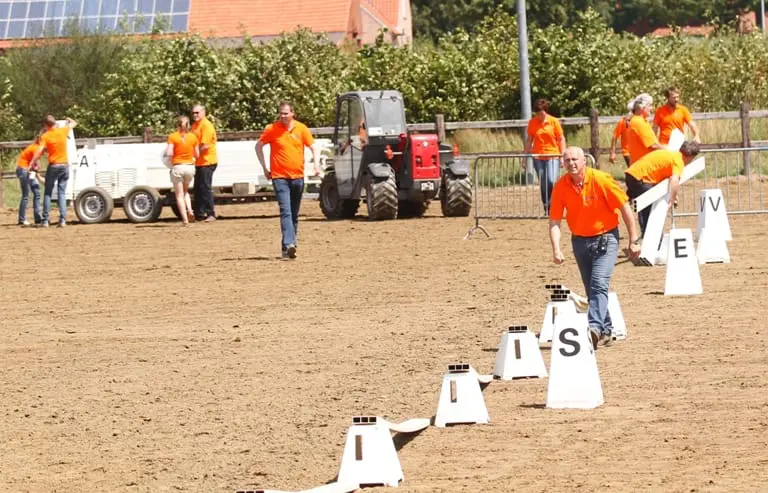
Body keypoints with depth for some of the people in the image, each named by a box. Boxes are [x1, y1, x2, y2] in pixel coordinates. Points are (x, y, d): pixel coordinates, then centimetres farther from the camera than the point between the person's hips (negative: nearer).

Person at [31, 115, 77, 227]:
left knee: (48, 193, 7)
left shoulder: (45, 136, -8)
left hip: (53, 166, -3)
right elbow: (74, 123, 21)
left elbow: (39, 151, -20)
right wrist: (68, 120, 41)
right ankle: (62, 219, -5)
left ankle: (45, 220, 4)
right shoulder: (62, 131, 1)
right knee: (62, 193, 6)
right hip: (64, 165, 3)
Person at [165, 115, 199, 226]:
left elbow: (169, 153, -16)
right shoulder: (193, 137, 1)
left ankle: (185, 219, -2)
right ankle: (189, 210, 3)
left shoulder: (172, 137, -7)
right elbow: (197, 155, 3)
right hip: (190, 166, 3)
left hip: (177, 166, -3)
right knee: (185, 191, 25)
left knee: (179, 194, 5)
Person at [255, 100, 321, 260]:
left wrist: (316, 164, -9)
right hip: (279, 176, -3)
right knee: (286, 211, -17)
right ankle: (289, 245, -27)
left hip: (297, 176, 3)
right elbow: (258, 146, 9)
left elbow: (313, 147, 8)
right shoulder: (272, 129, -3)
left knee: (294, 214, 11)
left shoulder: (301, 128, 2)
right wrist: (264, 168, 5)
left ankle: (291, 244, 20)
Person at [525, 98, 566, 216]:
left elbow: (561, 139, 2)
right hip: (538, 157, 2)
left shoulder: (554, 121, -1)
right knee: (543, 184, 4)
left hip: (552, 156, -2)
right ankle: (547, 209, 10)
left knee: (552, 181, -17)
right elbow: (529, 140, 10)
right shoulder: (532, 123, 4)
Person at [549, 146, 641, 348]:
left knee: (599, 284, -20)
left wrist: (634, 241, -9)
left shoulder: (601, 180, -17)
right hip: (580, 240, 5)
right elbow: (554, 222, -6)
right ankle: (606, 331, 24)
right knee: (591, 289, 12)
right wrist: (556, 250, -21)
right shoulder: (561, 186, -8)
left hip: (605, 238, -5)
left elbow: (625, 207, -10)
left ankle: (595, 328, -30)